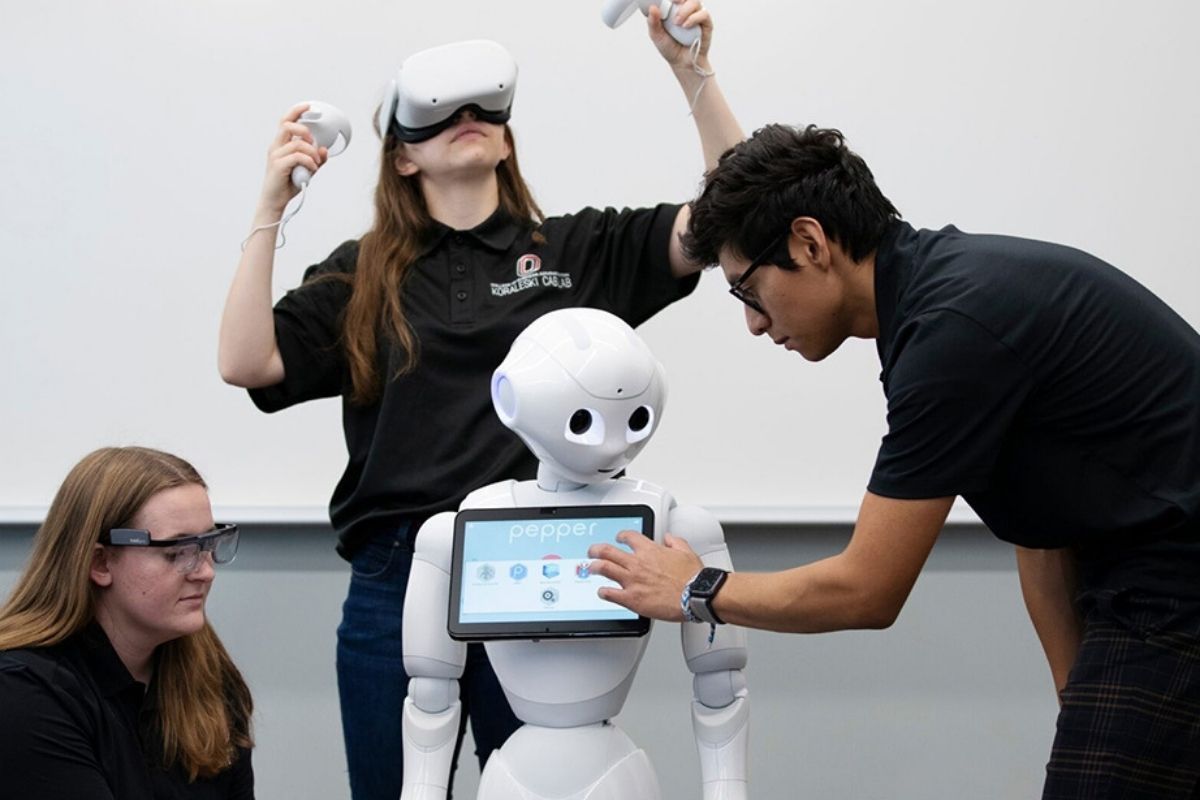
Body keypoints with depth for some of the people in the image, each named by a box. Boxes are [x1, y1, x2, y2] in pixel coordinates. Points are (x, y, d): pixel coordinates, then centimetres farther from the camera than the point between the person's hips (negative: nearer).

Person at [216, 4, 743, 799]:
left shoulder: (580, 251, 7)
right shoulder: (363, 277, 8)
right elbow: (244, 363, -3)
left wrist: (693, 71, -11)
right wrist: (272, 208, -7)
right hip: (395, 585, 1)